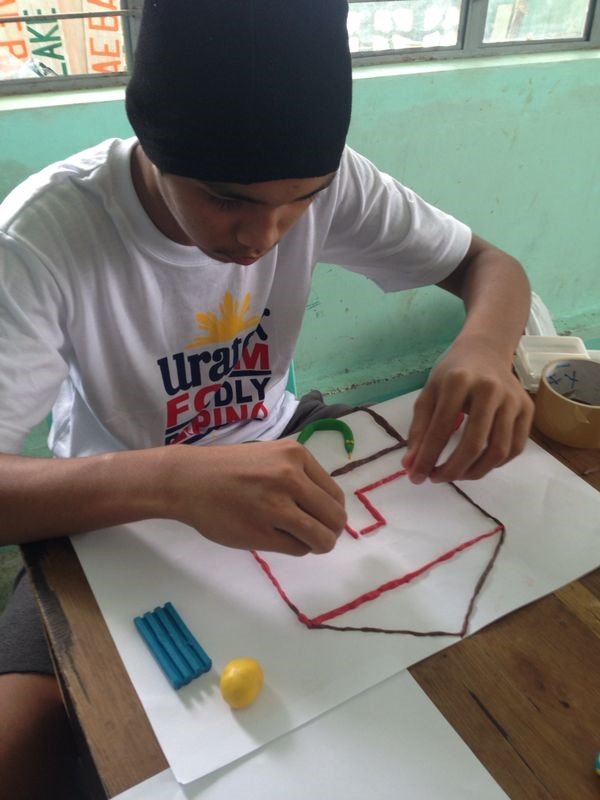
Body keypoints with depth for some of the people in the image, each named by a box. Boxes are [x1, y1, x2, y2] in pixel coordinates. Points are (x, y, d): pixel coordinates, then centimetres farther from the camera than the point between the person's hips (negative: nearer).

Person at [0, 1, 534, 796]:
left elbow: (492, 266, -7)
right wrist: (168, 481, -51)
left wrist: (484, 346, -31)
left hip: (270, 453, 4)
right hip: (119, 513, -2)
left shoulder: (326, 180, -16)